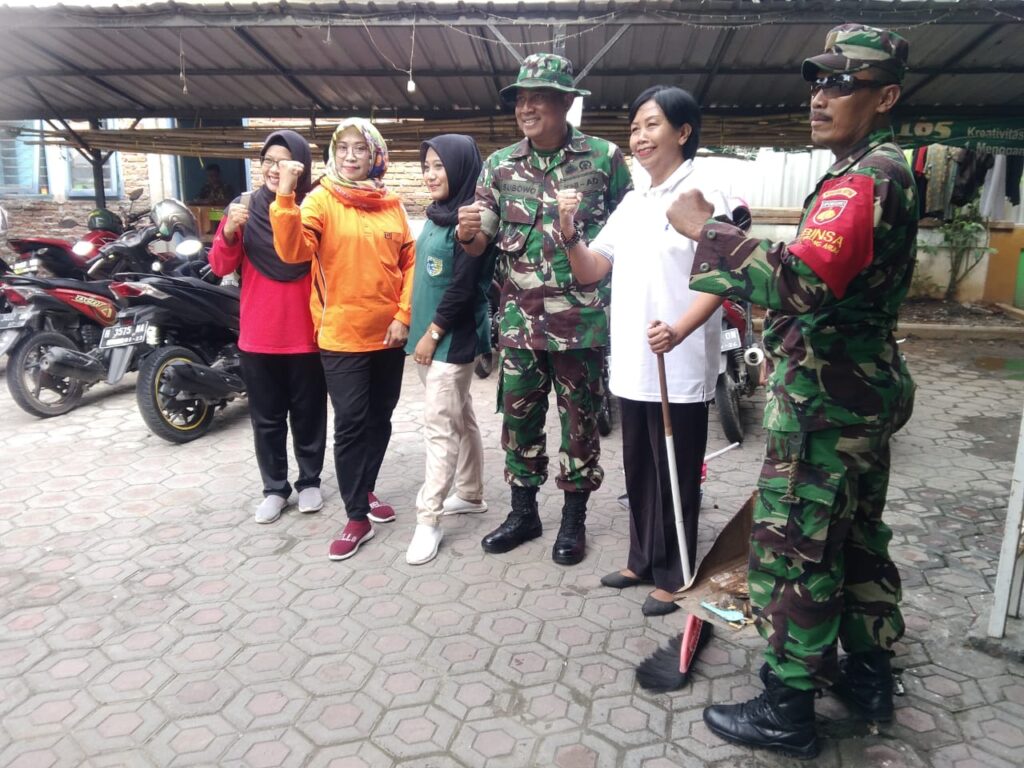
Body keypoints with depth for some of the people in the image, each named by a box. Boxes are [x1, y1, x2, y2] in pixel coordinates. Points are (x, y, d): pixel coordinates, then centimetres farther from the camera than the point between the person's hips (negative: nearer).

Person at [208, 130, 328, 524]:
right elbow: (221, 267, -1)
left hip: (306, 334, -2)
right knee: (266, 417, 11)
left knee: (308, 413, 11)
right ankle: (275, 487, 24)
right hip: (258, 336, 2)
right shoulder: (245, 208, 2)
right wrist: (229, 231, -17)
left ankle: (310, 481, 28)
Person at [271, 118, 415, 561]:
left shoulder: (392, 205, 8)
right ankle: (357, 518, 7)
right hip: (342, 333, -4)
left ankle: (365, 491, 34)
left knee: (380, 417, 15)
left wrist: (403, 316, -2)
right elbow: (293, 251, -18)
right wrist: (285, 197, -30)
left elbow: (409, 263, 7)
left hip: (389, 333, 4)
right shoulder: (321, 200, -4)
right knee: (350, 422, -3)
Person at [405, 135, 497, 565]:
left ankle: (428, 519, -2)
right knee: (459, 418, 16)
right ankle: (470, 494, 29)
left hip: (453, 336, -9)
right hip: (431, 333, 9)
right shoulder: (436, 215, 14)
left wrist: (433, 332, -15)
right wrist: (420, 329, 15)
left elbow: (464, 284, -19)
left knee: (440, 425, -7)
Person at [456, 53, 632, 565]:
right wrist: (467, 233, -18)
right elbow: (480, 244, 4)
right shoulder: (500, 165, 6)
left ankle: (574, 518, 24)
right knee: (518, 416, 10)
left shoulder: (604, 158, -1)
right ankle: (523, 511, 28)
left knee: (579, 418, 7)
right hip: (520, 318, 3)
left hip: (582, 317, -2)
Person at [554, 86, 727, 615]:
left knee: (675, 476, 6)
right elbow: (590, 272, 12)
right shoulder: (632, 202, 13)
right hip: (632, 363, 7)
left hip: (681, 368, -7)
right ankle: (643, 560, 34)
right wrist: (568, 233, -7)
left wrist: (679, 331, -32)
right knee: (638, 468, 17)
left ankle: (673, 576, 22)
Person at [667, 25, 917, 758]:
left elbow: (803, 280, -35)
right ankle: (868, 673, 35)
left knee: (793, 549, 0)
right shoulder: (888, 171, 14)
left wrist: (705, 228, -29)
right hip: (865, 388, 10)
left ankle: (788, 709, 14)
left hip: (825, 400, -10)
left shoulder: (863, 177, -19)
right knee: (858, 536, 19)